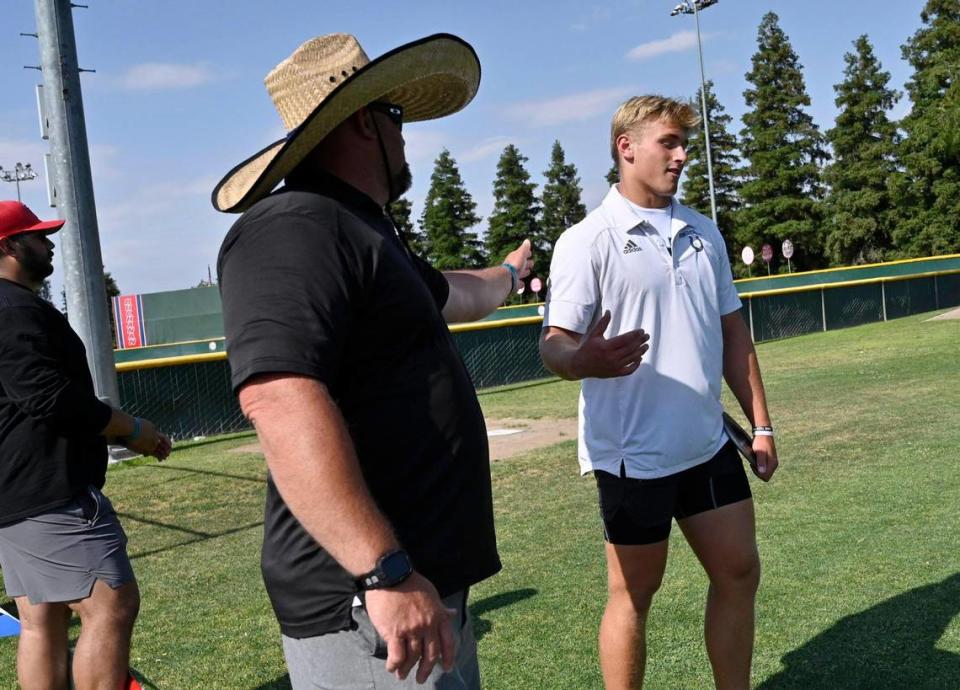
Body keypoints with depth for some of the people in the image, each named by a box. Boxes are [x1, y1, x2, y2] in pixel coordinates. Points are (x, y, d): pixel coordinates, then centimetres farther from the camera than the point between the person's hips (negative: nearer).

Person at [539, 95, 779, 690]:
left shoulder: (705, 233, 10)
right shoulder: (587, 241, -10)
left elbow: (732, 332, 15)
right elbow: (554, 344, -15)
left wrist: (760, 423, 12)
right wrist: (585, 360, -39)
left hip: (710, 444, 6)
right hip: (634, 453, -6)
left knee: (739, 574, 13)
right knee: (634, 594, 6)